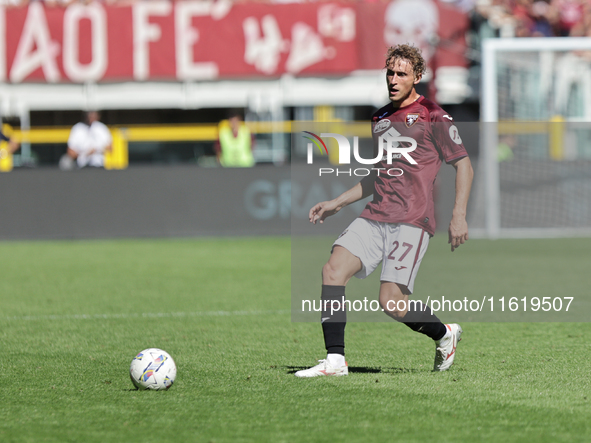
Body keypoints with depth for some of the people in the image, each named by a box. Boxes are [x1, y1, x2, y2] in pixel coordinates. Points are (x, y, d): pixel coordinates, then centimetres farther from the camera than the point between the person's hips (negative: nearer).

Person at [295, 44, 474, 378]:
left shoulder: (433, 117, -2)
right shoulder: (380, 119, 19)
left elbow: (464, 166, -1)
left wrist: (459, 215, -12)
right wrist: (338, 203, 25)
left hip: (413, 222, -7)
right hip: (376, 216, 7)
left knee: (392, 302, -15)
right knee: (333, 269, -15)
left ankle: (445, 334, 15)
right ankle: (335, 360, -14)